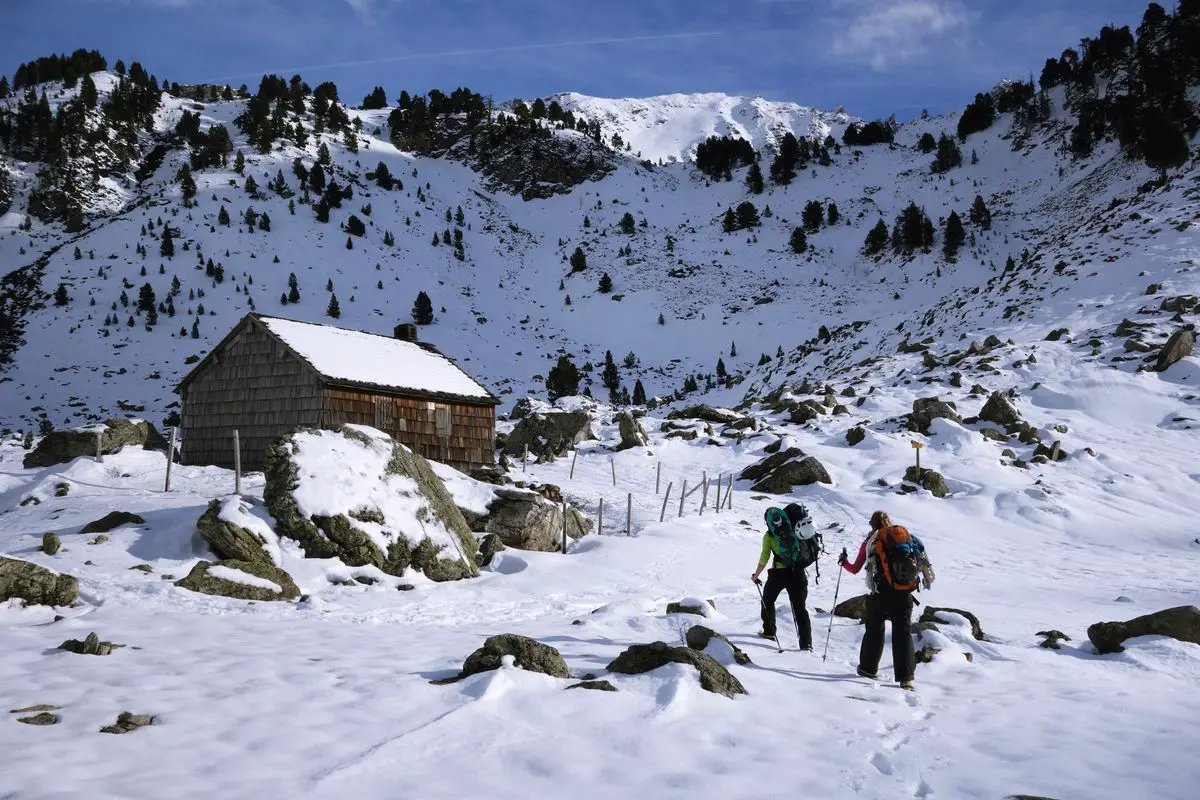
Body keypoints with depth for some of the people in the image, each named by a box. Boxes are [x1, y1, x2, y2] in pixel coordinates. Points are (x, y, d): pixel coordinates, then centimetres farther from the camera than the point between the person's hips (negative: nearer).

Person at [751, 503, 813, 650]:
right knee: (800, 607, 4)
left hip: (778, 574, -2)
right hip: (797, 572, 2)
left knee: (768, 600, 24)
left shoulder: (769, 536, -2)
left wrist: (756, 576, 5)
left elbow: (764, 558, -5)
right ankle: (806, 642, -5)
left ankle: (769, 631, 29)